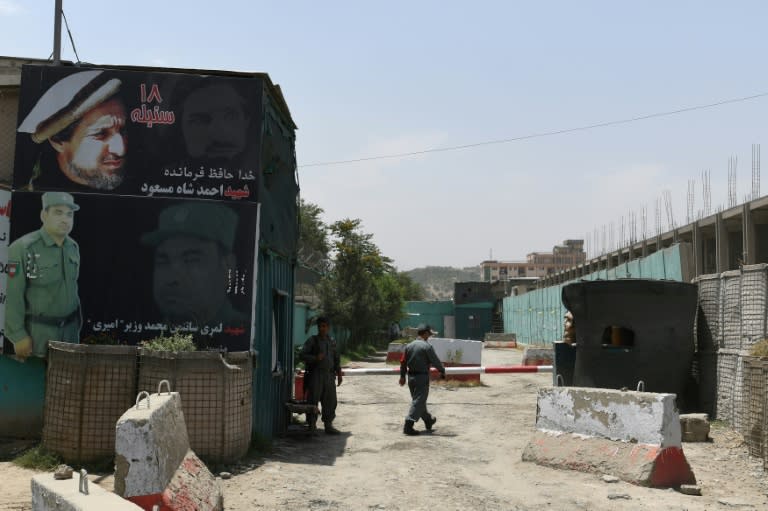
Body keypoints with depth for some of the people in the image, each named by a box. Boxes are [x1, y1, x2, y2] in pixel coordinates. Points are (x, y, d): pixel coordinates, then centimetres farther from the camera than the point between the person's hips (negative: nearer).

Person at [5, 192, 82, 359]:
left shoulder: (73, 247, 7)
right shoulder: (23, 248, -14)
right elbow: (13, 296, -14)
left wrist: (77, 322, 15)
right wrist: (19, 336, -15)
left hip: (70, 329, 6)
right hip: (37, 332, -6)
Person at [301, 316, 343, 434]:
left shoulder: (332, 342, 14)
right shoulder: (312, 340, 0)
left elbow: (337, 358, 20)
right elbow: (303, 355, -6)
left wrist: (339, 374, 15)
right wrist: (315, 358, -20)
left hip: (329, 375, 5)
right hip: (315, 375, -4)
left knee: (330, 401, 4)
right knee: (313, 400, -5)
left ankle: (328, 425, 12)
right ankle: (311, 425, 3)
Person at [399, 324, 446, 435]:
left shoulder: (409, 346, 5)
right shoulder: (427, 346, -14)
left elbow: (403, 361, 10)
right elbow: (435, 361, -10)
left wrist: (402, 376, 19)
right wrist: (442, 371, 7)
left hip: (411, 377, 7)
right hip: (422, 377, -7)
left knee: (419, 400, 20)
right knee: (418, 401, -4)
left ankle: (428, 421, 38)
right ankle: (408, 425, -11)